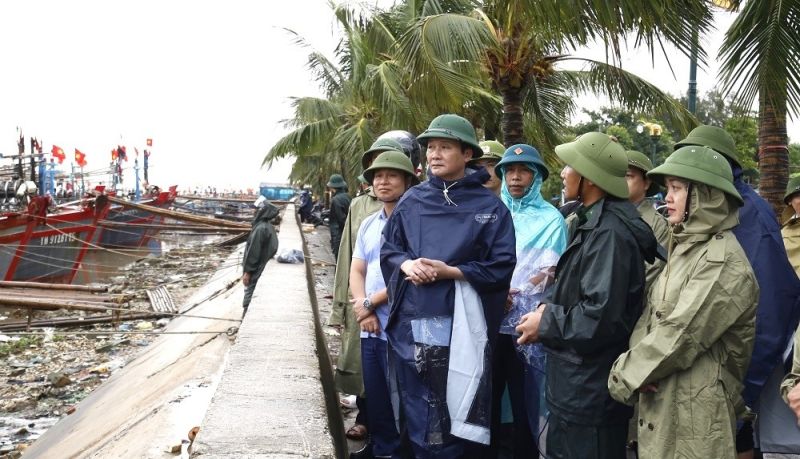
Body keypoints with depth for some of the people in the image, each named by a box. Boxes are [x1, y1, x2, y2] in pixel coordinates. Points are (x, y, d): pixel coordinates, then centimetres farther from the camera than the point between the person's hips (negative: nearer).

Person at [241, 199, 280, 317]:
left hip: (256, 271, -9)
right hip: (262, 268, 9)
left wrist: (247, 271, -17)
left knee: (249, 298, -1)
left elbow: (253, 252, -22)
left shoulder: (260, 229, -22)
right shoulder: (268, 227, 7)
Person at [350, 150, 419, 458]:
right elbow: (356, 271, 12)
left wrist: (370, 302, -9)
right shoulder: (368, 225, 14)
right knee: (375, 402, 15)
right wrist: (364, 311, -5)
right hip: (371, 330, 7)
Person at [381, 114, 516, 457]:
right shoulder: (412, 200, 8)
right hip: (411, 319, 3)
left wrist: (450, 271, -16)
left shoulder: (489, 206, -3)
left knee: (455, 410, 3)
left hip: (460, 321, -3)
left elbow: (501, 267, -7)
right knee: (417, 409, 12)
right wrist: (407, 264, -8)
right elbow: (388, 249, 14)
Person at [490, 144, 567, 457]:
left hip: (525, 321, -3)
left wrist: (514, 296, -18)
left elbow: (550, 272, -6)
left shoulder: (550, 219, 1)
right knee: (486, 394, 7)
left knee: (523, 398, 4)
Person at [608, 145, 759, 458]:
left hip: (695, 413, -8)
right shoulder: (686, 248, 12)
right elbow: (651, 315, 7)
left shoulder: (722, 262, -17)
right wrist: (633, 363, -11)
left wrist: (626, 373, -11)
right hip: (661, 404, 8)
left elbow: (680, 335, -22)